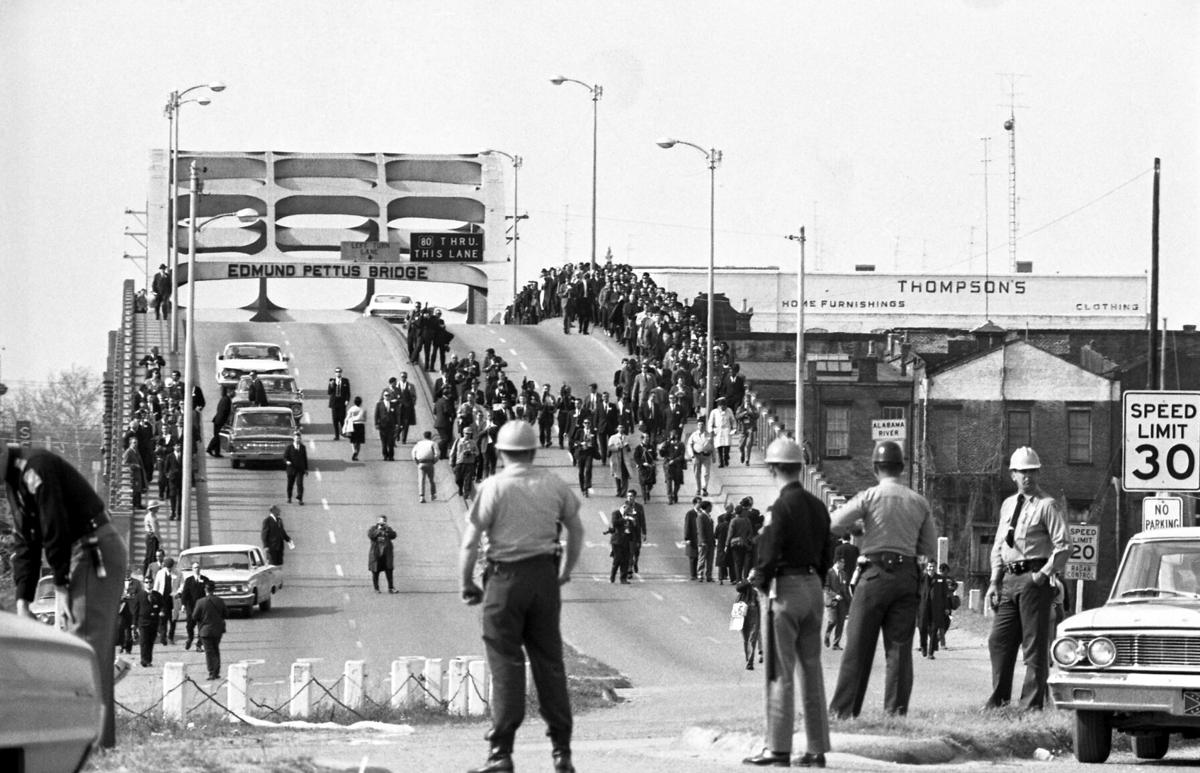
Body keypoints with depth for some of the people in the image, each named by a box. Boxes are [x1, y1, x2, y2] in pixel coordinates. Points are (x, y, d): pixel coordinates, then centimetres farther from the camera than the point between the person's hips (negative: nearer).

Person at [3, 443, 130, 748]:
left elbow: (55, 531, -20)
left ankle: (96, 737, -16)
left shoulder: (35, 468, -19)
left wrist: (61, 583, -14)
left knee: (88, 644, -13)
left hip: (97, 552, -10)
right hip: (76, 555, 10)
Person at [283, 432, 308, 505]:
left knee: (300, 484, -11)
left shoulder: (303, 448, 6)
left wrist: (306, 469, 11)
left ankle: (299, 499, -12)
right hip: (291, 468, -1)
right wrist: (287, 461, -25)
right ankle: (289, 497, 32)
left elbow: (305, 458, 12)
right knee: (290, 484, 10)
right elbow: (285, 457, -2)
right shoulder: (289, 448, -2)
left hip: (300, 469, 1)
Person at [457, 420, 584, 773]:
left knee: (506, 665, 0)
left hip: (506, 577, -4)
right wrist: (565, 572, 25)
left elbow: (470, 542, -11)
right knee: (550, 663, 10)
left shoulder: (494, 486, -9)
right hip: (545, 576, 4)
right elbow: (576, 531, 14)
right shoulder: (553, 484, 5)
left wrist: (467, 584, 0)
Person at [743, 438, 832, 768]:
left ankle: (778, 748, -5)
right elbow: (827, 556, 13)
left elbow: (769, 555, -17)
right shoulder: (817, 506, 9)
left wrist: (758, 579, 0)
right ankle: (817, 749, 10)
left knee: (780, 673, -4)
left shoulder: (781, 507, -15)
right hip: (813, 588, 8)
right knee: (811, 669, 9)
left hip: (784, 591, -7)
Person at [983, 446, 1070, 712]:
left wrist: (1044, 574, -13)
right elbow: (998, 547, 19)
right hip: (1009, 580, 7)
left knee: (1035, 643, -4)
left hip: (1034, 579, -7)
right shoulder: (1008, 505, 17)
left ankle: (1032, 704, -2)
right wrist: (995, 582, 11)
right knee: (999, 640, 6)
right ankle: (998, 698, 15)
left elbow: (1063, 545, -10)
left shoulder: (1046, 506, -4)